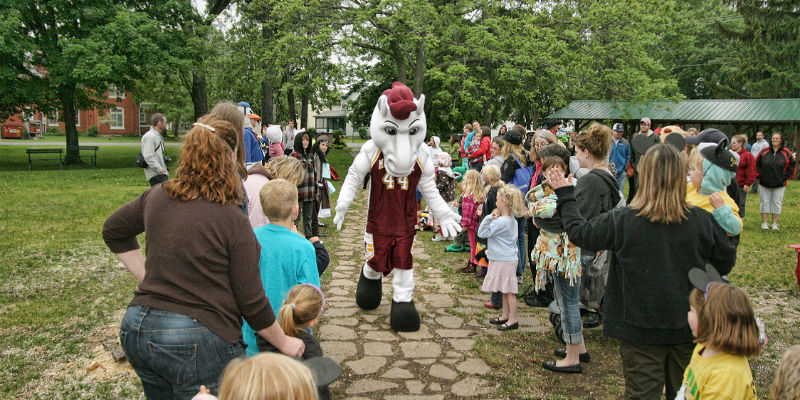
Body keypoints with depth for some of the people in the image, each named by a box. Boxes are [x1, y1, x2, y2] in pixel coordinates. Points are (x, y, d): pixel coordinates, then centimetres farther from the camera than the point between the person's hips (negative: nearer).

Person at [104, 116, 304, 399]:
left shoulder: (157, 197, 0)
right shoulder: (233, 221, -17)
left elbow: (113, 231, 20)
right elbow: (252, 304, -12)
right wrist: (284, 343, 3)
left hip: (136, 332, 6)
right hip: (198, 342, -6)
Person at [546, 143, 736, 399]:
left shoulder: (621, 221, -19)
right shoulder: (703, 220, -12)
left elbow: (578, 232, -3)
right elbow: (726, 262, 3)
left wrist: (565, 196, 10)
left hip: (641, 331, -2)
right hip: (688, 328, 2)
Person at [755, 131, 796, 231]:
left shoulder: (786, 153, 0)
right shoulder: (764, 152, 2)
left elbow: (793, 165, 6)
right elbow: (755, 163, 9)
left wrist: (786, 176, -2)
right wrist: (759, 174, 1)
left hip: (779, 185, 0)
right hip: (764, 183, 0)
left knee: (777, 203, 5)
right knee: (765, 202, 4)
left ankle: (774, 223, 15)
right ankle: (764, 223, 12)